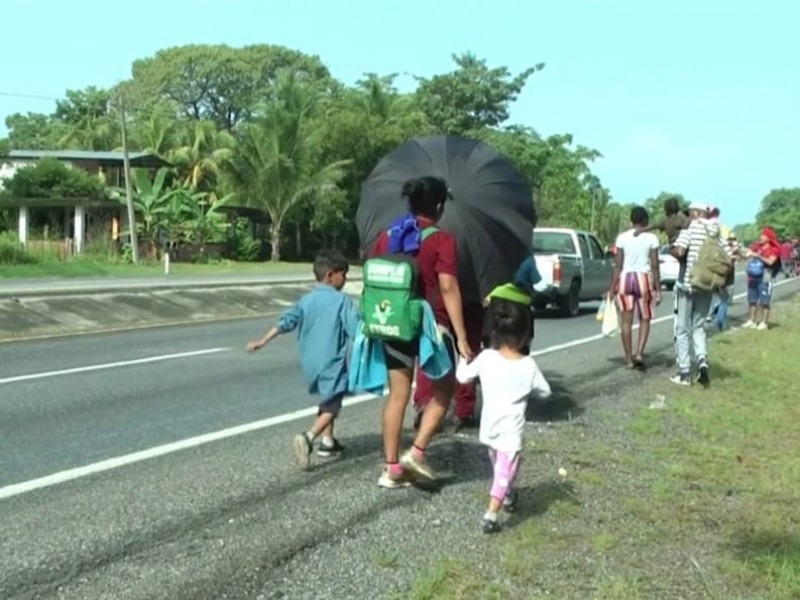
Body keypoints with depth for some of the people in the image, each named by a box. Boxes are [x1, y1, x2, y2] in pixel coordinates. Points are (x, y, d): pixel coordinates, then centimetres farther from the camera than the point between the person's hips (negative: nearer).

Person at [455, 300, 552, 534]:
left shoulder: (486, 357, -9)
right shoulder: (528, 365, -12)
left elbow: (463, 376, 4)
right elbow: (545, 391, 1)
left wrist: (463, 360, 22)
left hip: (489, 427, 4)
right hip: (511, 431, -4)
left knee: (500, 468, 27)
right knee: (505, 472, 1)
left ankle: (508, 496, 49)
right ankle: (490, 516, -10)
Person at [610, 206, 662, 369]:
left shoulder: (622, 237, 1)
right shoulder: (651, 238, -2)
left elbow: (618, 265, -1)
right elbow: (655, 266, -4)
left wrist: (612, 288, 4)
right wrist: (658, 289, 1)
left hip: (625, 278, 1)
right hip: (644, 278, -1)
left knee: (627, 321, 6)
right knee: (644, 320, 11)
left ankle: (629, 359, 9)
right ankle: (639, 353, -5)